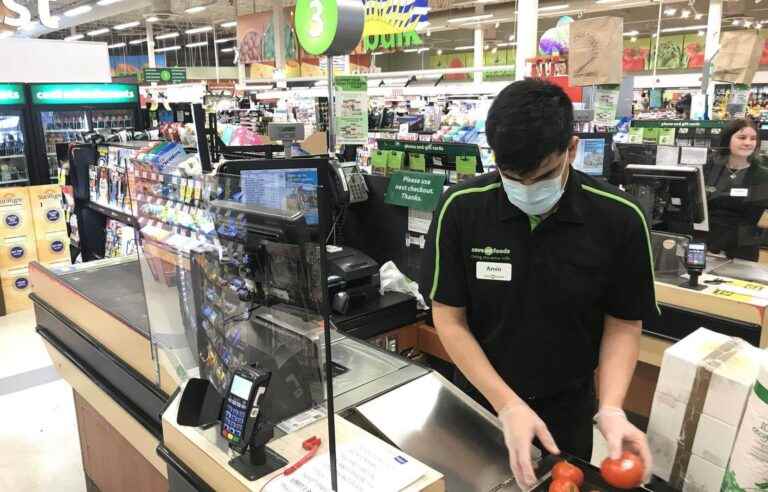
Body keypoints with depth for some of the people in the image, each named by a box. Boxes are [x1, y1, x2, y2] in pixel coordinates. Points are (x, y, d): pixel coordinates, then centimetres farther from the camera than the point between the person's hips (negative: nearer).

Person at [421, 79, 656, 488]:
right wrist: (507, 405, -21)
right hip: (478, 396, 0)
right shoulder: (461, 208, -20)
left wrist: (611, 409, -22)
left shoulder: (619, 219, -18)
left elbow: (623, 325, -7)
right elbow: (448, 318, -14)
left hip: (567, 404, 0)